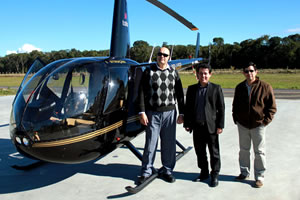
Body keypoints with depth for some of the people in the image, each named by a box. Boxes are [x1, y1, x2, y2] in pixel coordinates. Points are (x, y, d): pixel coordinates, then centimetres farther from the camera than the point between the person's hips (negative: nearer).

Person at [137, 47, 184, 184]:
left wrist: (181, 113, 7)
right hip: (152, 113, -2)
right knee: (150, 143, 3)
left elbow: (179, 94, 11)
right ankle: (147, 171, 17)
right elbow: (142, 92, -1)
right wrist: (142, 112, -9)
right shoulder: (149, 71, 3)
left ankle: (167, 170, 23)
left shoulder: (173, 73, 10)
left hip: (169, 113, 2)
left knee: (169, 144, 7)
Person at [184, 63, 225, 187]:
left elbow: (221, 108, -2)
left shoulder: (216, 88, -1)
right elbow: (187, 107, 10)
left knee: (214, 152, 6)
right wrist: (187, 123, 5)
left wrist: (220, 125, -7)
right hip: (197, 126, 3)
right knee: (199, 151, 13)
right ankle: (204, 172, 30)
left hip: (211, 126, -3)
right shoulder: (191, 89, 7)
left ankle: (215, 175, 22)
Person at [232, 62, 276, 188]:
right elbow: (235, 104, 16)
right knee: (244, 150, 14)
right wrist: (236, 118, 7)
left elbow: (272, 106, -3)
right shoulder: (239, 87, 4)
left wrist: (266, 120, -10)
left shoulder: (265, 87, -8)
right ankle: (244, 173, 31)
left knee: (259, 152, 5)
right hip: (242, 125, 4)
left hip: (258, 125, -4)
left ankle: (259, 177, 19)